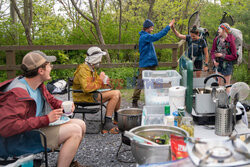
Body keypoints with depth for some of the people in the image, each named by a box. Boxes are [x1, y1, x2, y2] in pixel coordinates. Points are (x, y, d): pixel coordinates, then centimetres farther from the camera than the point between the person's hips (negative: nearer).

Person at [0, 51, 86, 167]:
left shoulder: (39, 85, 2)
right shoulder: (17, 93, -26)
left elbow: (50, 99, 22)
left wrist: (63, 105, -3)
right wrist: (45, 119, -32)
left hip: (39, 126, 10)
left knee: (80, 124, 7)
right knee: (75, 131, -21)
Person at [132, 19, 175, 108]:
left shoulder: (148, 36, 16)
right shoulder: (144, 36, -15)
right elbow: (157, 36, -24)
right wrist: (168, 26, -22)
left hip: (152, 64, 10)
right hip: (145, 65, -10)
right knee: (140, 83, -6)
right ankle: (134, 101, 1)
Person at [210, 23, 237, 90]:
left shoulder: (230, 41, -16)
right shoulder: (217, 39, -1)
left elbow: (234, 56, -14)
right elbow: (213, 51, 8)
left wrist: (222, 55, -16)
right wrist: (214, 60, -7)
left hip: (227, 64, -5)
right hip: (218, 64, 5)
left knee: (227, 83, 4)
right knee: (219, 81, 15)